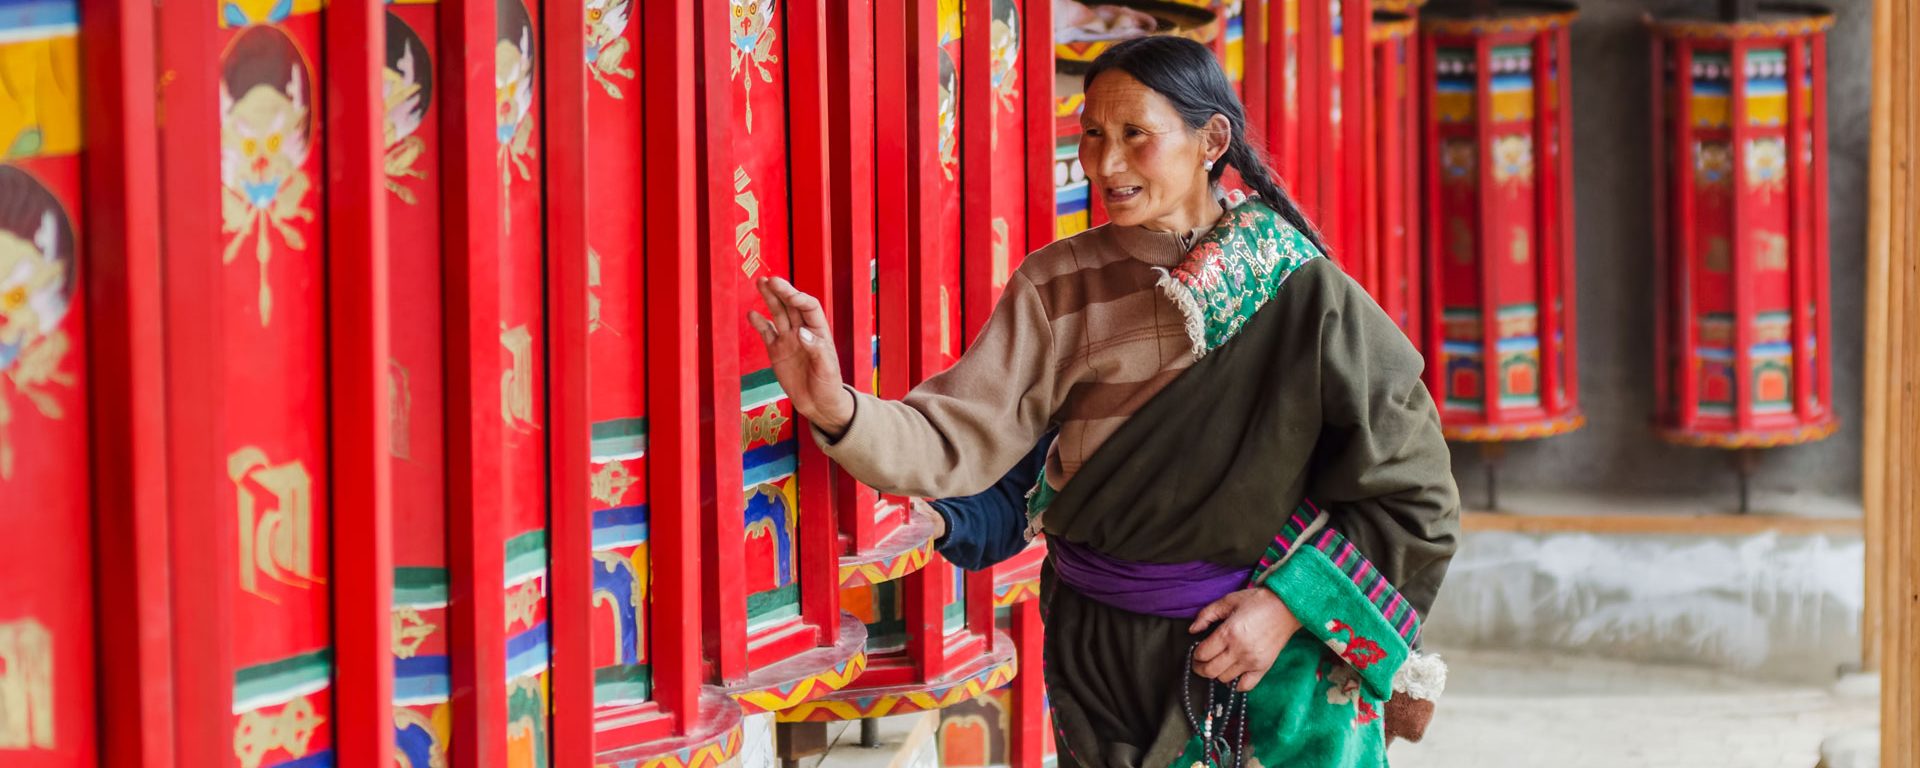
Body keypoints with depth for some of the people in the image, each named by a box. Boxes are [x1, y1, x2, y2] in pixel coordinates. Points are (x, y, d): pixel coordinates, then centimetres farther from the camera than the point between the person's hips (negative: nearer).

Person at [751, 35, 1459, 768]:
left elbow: (1410, 490, -6)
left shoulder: (1297, 290, -10)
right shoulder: (1060, 289, -5)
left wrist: (1293, 604, -14)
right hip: (1106, 653, 1)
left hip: (1273, 659, -1)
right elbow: (955, 441, -14)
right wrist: (839, 412, -32)